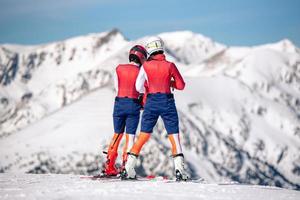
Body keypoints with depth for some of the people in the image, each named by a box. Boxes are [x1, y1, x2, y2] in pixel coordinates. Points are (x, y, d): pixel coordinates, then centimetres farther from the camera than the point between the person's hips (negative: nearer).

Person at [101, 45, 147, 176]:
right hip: (134, 105, -3)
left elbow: (117, 87, 5)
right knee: (130, 136, 1)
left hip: (119, 103, 3)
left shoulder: (119, 68, 3)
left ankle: (109, 167, 13)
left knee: (117, 135, 14)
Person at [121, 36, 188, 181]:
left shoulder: (146, 66, -3)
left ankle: (128, 169, 6)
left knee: (143, 137, 8)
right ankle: (179, 170, -7)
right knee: (174, 137, 3)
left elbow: (138, 87, -4)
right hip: (167, 102, -1)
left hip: (151, 102, 1)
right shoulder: (170, 65, -4)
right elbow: (181, 86, 1)